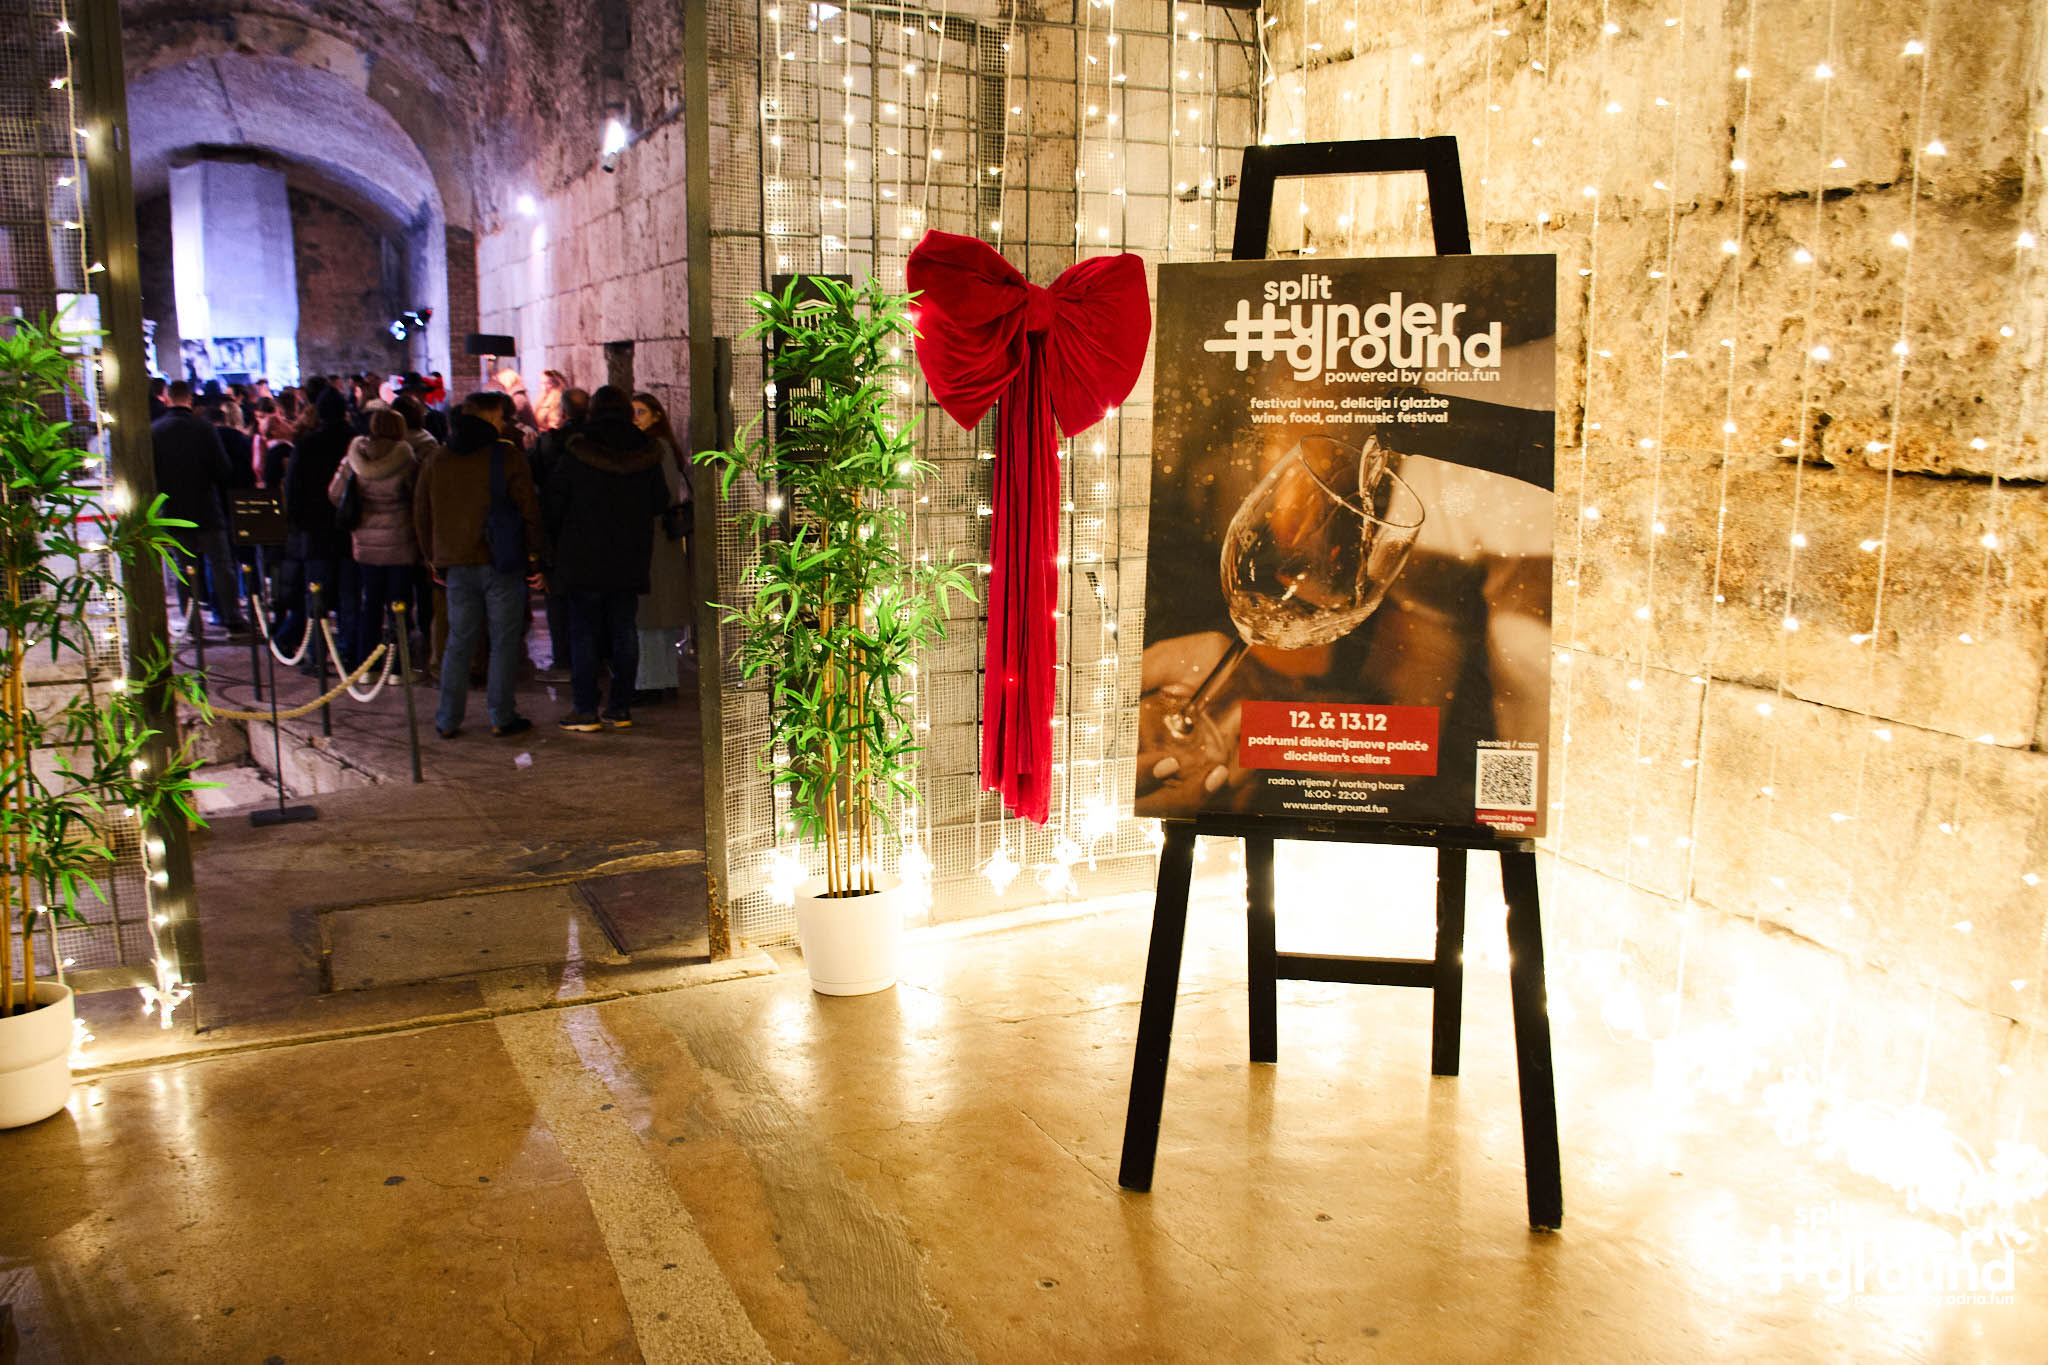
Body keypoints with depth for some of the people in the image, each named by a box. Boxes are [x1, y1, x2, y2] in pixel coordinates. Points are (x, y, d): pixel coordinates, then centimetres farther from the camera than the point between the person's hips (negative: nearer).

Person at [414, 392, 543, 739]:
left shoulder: (436, 460, 8)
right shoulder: (508, 457, -6)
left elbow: (422, 516, 13)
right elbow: (529, 512, -7)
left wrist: (435, 560, 20)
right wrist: (533, 558, 0)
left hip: (456, 565, 4)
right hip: (501, 563, -4)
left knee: (459, 641, 11)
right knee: (505, 639, 4)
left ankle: (448, 719, 13)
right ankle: (501, 717, 5)